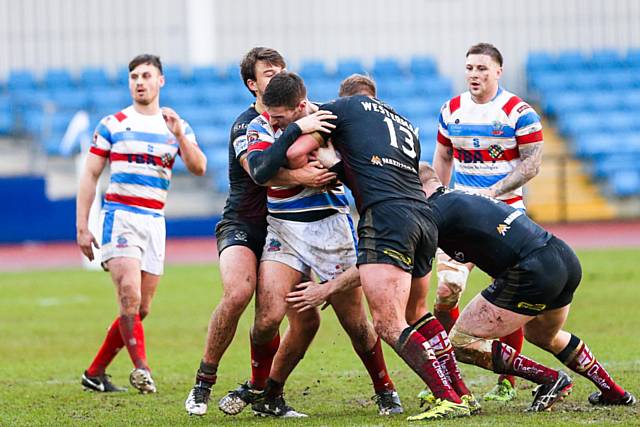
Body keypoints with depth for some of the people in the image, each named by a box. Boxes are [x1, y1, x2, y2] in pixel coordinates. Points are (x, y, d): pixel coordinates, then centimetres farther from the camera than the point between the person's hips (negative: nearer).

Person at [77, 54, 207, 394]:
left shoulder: (177, 126, 11)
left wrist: (179, 135, -19)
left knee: (140, 309, 5)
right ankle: (140, 366, -21)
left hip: (154, 222, 4)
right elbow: (90, 175, 5)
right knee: (130, 294, -24)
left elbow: (198, 168, -3)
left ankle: (95, 373, 16)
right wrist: (82, 227, -2)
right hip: (119, 216, -4)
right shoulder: (112, 125, 5)